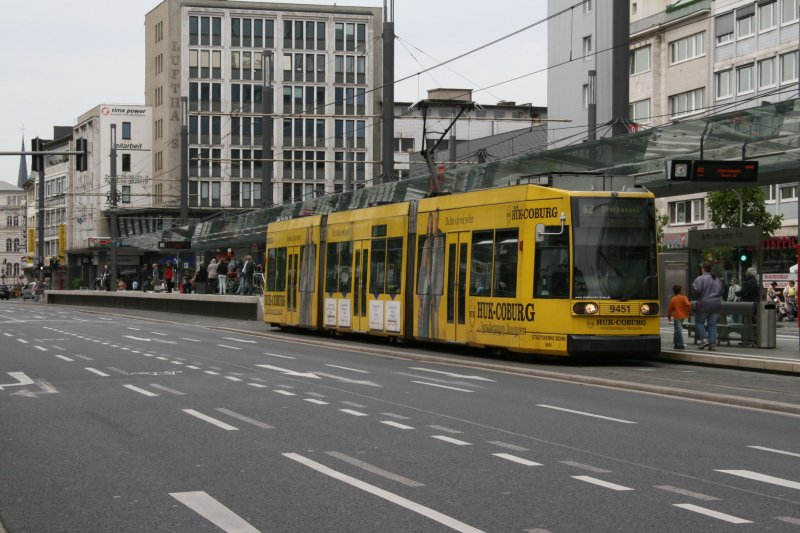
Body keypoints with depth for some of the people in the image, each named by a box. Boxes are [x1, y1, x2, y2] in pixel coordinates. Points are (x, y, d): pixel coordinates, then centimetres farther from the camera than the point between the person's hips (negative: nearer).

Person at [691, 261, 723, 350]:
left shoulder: (700, 279, -11)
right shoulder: (717, 279, 12)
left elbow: (696, 289, -21)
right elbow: (721, 291, 16)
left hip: (704, 304, -5)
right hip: (716, 304, 6)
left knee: (699, 322, 10)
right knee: (712, 324, 7)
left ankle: (704, 339, -5)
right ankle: (712, 343, 1)